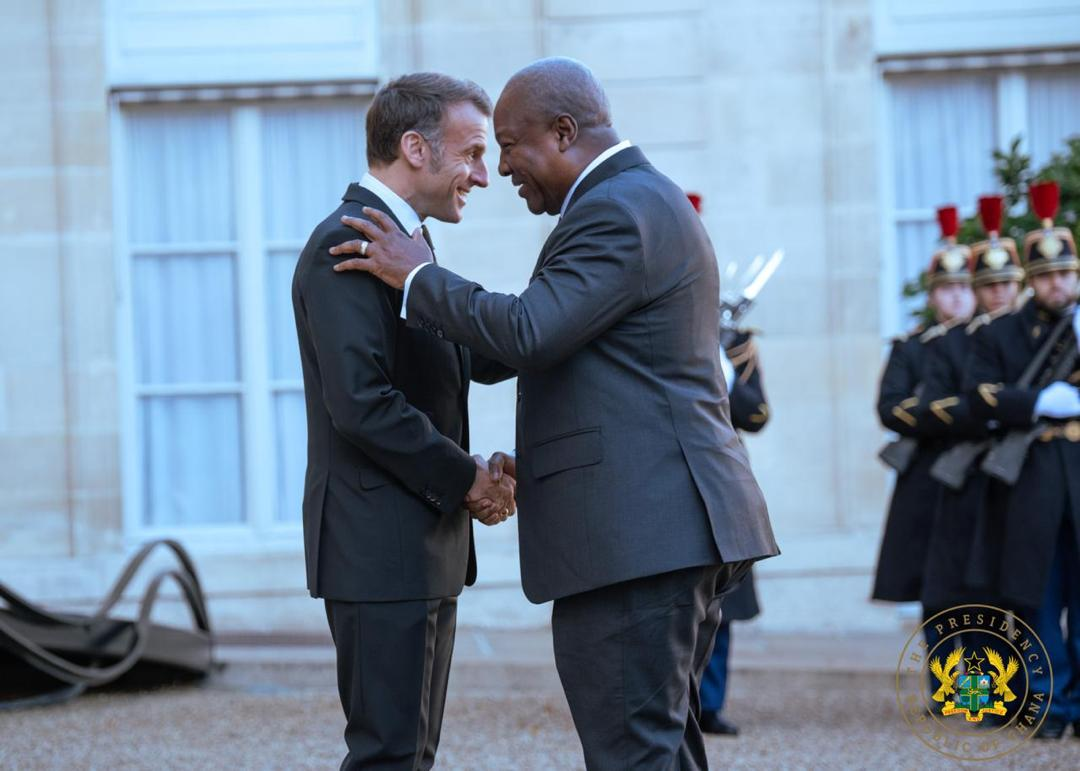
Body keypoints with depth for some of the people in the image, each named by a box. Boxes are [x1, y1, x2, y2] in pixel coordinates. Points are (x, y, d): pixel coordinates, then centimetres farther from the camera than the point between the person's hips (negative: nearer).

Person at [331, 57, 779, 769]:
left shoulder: (618, 211, -12)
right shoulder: (650, 201, 22)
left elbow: (528, 334, -22)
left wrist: (419, 276, -9)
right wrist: (540, 463, 21)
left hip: (634, 535, -11)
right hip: (678, 529, 11)